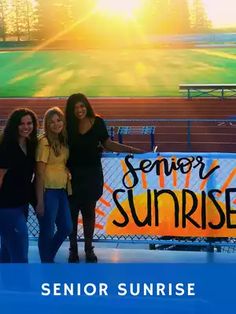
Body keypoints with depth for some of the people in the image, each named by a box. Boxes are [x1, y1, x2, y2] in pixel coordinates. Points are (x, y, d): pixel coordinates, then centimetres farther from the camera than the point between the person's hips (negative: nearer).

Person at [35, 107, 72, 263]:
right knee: (47, 232, 3)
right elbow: (40, 173, -15)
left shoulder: (63, 140, 9)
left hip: (62, 191, 8)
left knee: (66, 228, 17)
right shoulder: (45, 142, -13)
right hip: (48, 191, -8)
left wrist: (67, 171, -2)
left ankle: (50, 258, 36)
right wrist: (40, 200, -17)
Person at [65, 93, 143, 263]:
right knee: (72, 212, 4)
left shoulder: (97, 122, -3)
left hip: (92, 174, 1)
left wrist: (134, 150, 3)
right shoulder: (68, 125, -6)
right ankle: (73, 249, 16)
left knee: (89, 211, 10)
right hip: (73, 174, -1)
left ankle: (89, 249, 21)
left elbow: (108, 144, 5)